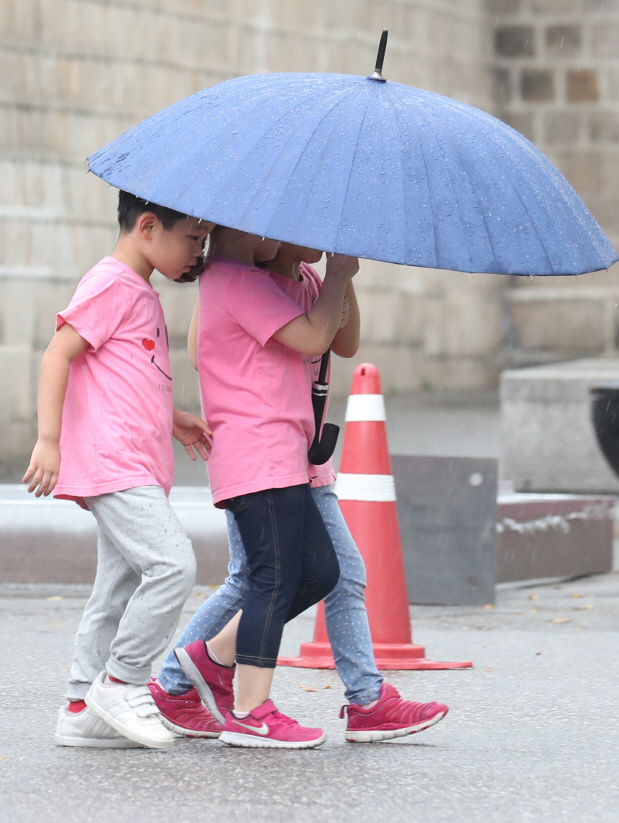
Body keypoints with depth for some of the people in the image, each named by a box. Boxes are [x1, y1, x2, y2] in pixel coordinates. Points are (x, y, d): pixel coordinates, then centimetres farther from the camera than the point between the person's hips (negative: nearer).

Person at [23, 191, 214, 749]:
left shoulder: (142, 293, 22)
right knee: (173, 563, -19)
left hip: (138, 468, 10)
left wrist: (174, 420, 26)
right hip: (110, 461, -10)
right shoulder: (111, 283, -8)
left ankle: (83, 711, 12)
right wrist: (49, 439, -21)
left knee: (121, 588, 9)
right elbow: (59, 355, -15)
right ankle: (120, 682, -10)